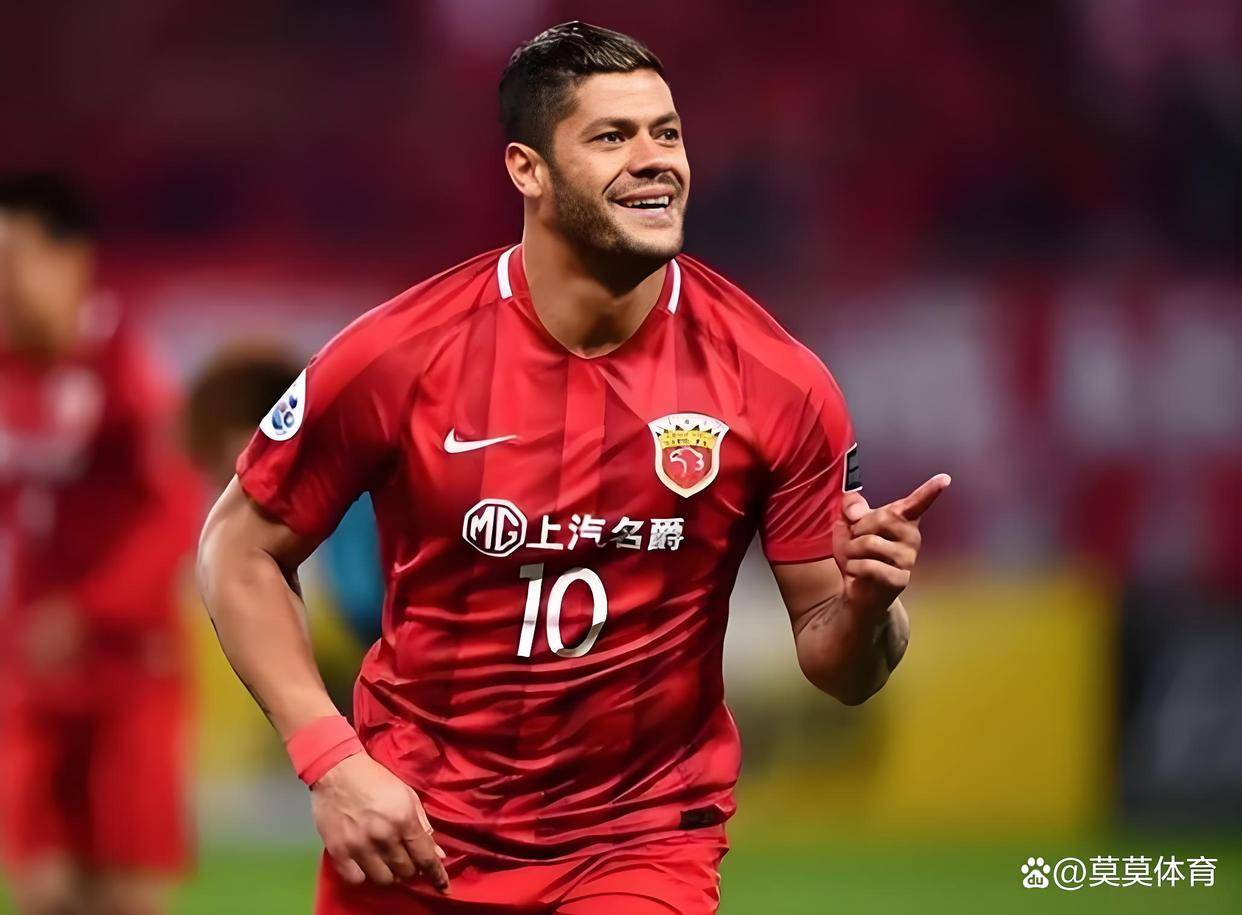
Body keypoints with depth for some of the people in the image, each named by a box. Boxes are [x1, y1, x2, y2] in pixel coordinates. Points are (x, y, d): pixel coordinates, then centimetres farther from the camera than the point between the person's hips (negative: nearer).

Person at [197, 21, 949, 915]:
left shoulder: (776, 383, -10)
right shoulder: (395, 359, -12)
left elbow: (835, 664, -2)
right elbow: (241, 549, 0)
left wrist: (866, 607, -25)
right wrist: (332, 760, -11)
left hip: (643, 842, 0)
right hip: (407, 832, 0)